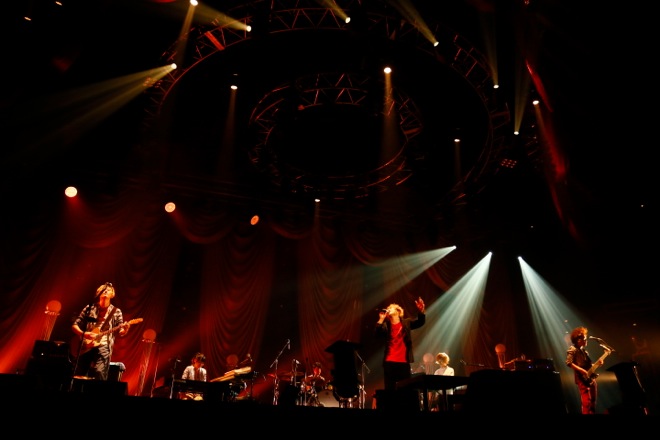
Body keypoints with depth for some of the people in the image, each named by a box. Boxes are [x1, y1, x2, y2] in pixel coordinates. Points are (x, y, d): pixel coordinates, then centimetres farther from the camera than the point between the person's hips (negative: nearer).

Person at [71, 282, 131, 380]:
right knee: (79, 376, -2)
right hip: (85, 347, 2)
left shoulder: (116, 312, 10)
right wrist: (83, 334, -8)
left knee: (99, 374, -19)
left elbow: (120, 332, 7)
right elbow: (74, 325, 11)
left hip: (103, 346, -2)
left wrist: (125, 329, -17)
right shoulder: (89, 308, 12)